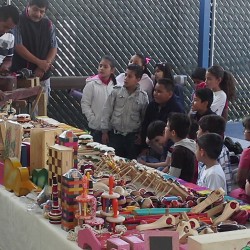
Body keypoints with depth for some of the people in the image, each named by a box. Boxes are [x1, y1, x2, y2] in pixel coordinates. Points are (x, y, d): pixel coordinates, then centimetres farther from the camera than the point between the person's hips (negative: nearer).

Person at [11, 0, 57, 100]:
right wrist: (38, 62, -16)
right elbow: (18, 47, -13)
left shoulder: (48, 24, 6)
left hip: (43, 76, 4)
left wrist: (43, 67, -10)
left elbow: (53, 48, 5)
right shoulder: (18, 22, -7)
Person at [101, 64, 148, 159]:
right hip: (115, 135, 0)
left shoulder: (143, 97, -1)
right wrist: (105, 132, 0)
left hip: (133, 137, 0)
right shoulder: (116, 91, -1)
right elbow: (107, 111, 2)